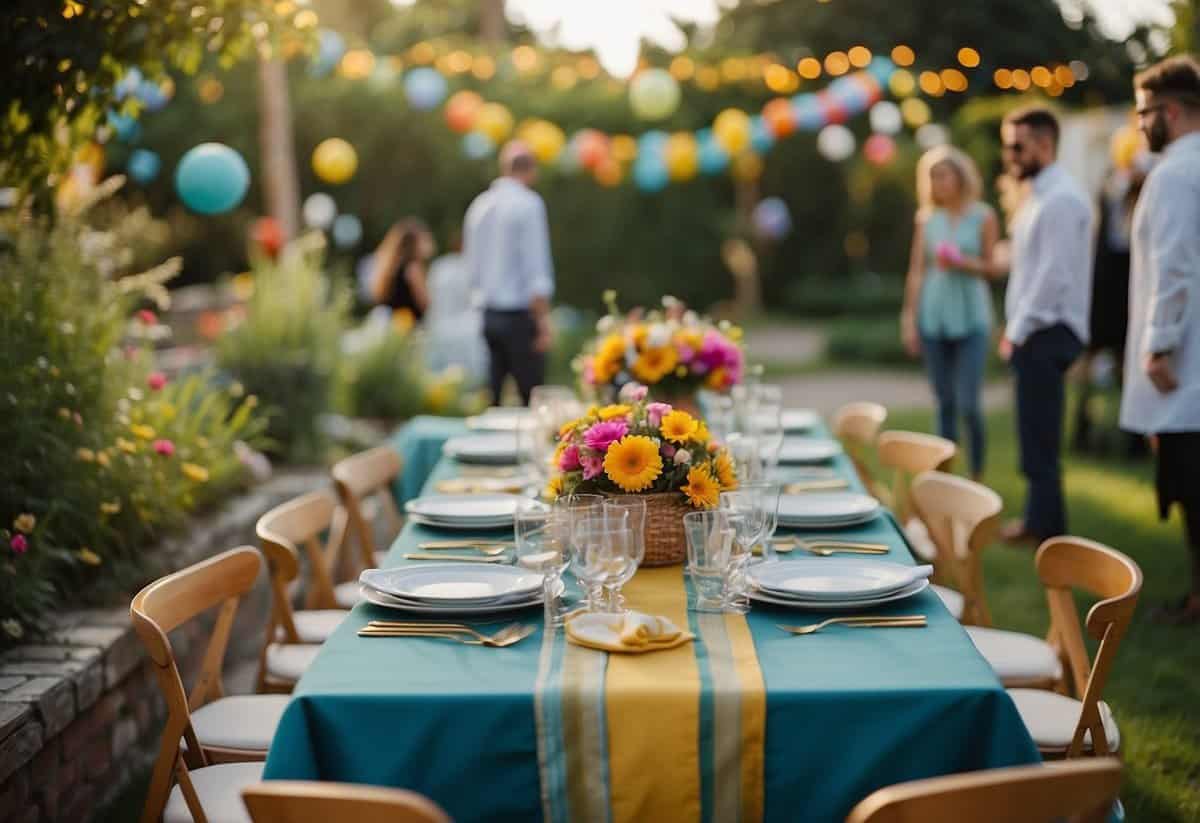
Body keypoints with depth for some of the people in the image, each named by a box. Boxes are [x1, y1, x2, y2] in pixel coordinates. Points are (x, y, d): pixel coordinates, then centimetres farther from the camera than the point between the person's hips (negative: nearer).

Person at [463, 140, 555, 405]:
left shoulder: (479, 204, 10)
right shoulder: (528, 204, -9)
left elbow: (472, 266, 15)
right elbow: (536, 270, -14)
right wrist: (543, 321, -13)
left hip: (485, 313, 6)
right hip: (518, 316, -6)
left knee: (488, 399, 5)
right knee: (533, 400, 0)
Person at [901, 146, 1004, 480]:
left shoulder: (983, 218, 1)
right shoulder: (926, 220, 8)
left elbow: (994, 269, 2)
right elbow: (916, 271, 7)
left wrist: (964, 263, -16)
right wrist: (909, 318, 4)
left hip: (970, 318, -3)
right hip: (933, 319, 3)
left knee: (968, 403, -8)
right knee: (945, 404, 7)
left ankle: (977, 475, 8)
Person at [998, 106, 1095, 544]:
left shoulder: (1061, 199, -15)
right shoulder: (1039, 196, 16)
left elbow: (1053, 274, -20)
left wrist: (1017, 331, -16)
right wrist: (1014, 328, 14)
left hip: (1046, 332, -10)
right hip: (1034, 330, 10)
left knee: (1039, 436, -4)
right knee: (1037, 432, 14)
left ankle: (1044, 525, 3)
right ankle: (1042, 516, 22)